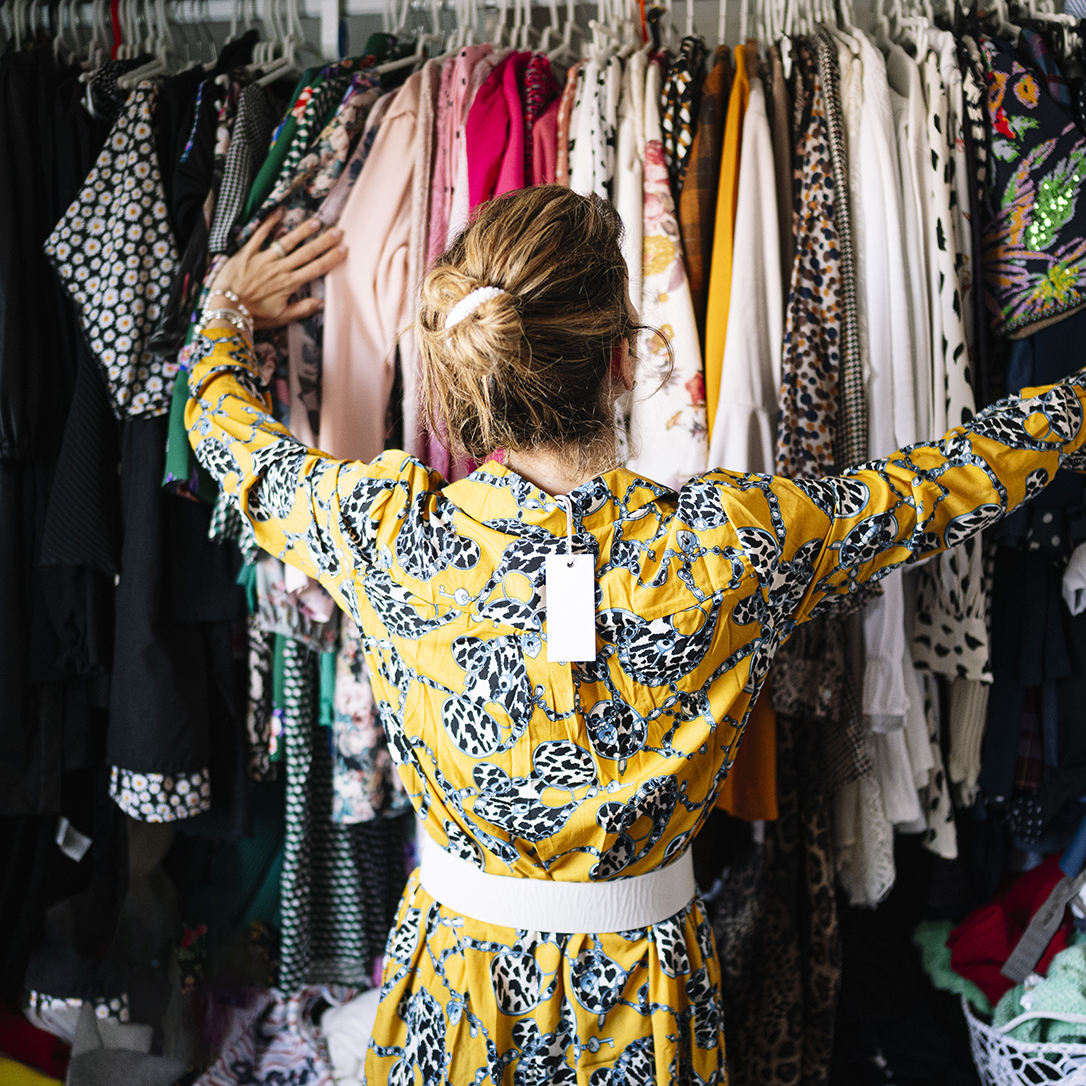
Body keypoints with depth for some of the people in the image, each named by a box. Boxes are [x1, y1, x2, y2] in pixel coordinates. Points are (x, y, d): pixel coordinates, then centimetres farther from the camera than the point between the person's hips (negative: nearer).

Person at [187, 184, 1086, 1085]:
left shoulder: (387, 530, -23)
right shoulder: (735, 544, -26)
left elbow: (225, 424, -1)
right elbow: (969, 474, -8)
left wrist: (233, 314, 20)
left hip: (455, 983, 1)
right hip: (645, 999, 0)